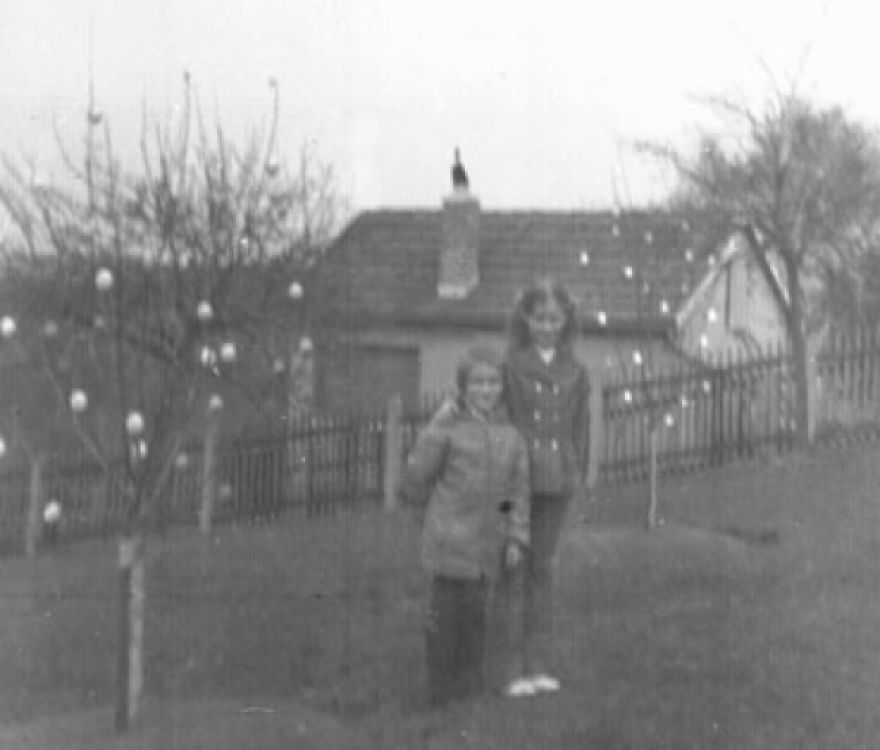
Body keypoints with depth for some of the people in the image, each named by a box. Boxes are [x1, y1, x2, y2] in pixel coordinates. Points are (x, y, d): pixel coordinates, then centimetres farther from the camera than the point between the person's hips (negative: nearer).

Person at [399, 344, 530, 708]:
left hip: (487, 545, 4)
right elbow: (415, 481, -1)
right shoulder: (445, 429, -10)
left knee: (475, 613, 14)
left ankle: (470, 684, 27)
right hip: (449, 540, -4)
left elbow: (518, 490, 7)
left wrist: (515, 540, 1)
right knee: (445, 612, 3)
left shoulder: (511, 435, 4)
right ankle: (442, 689, 15)